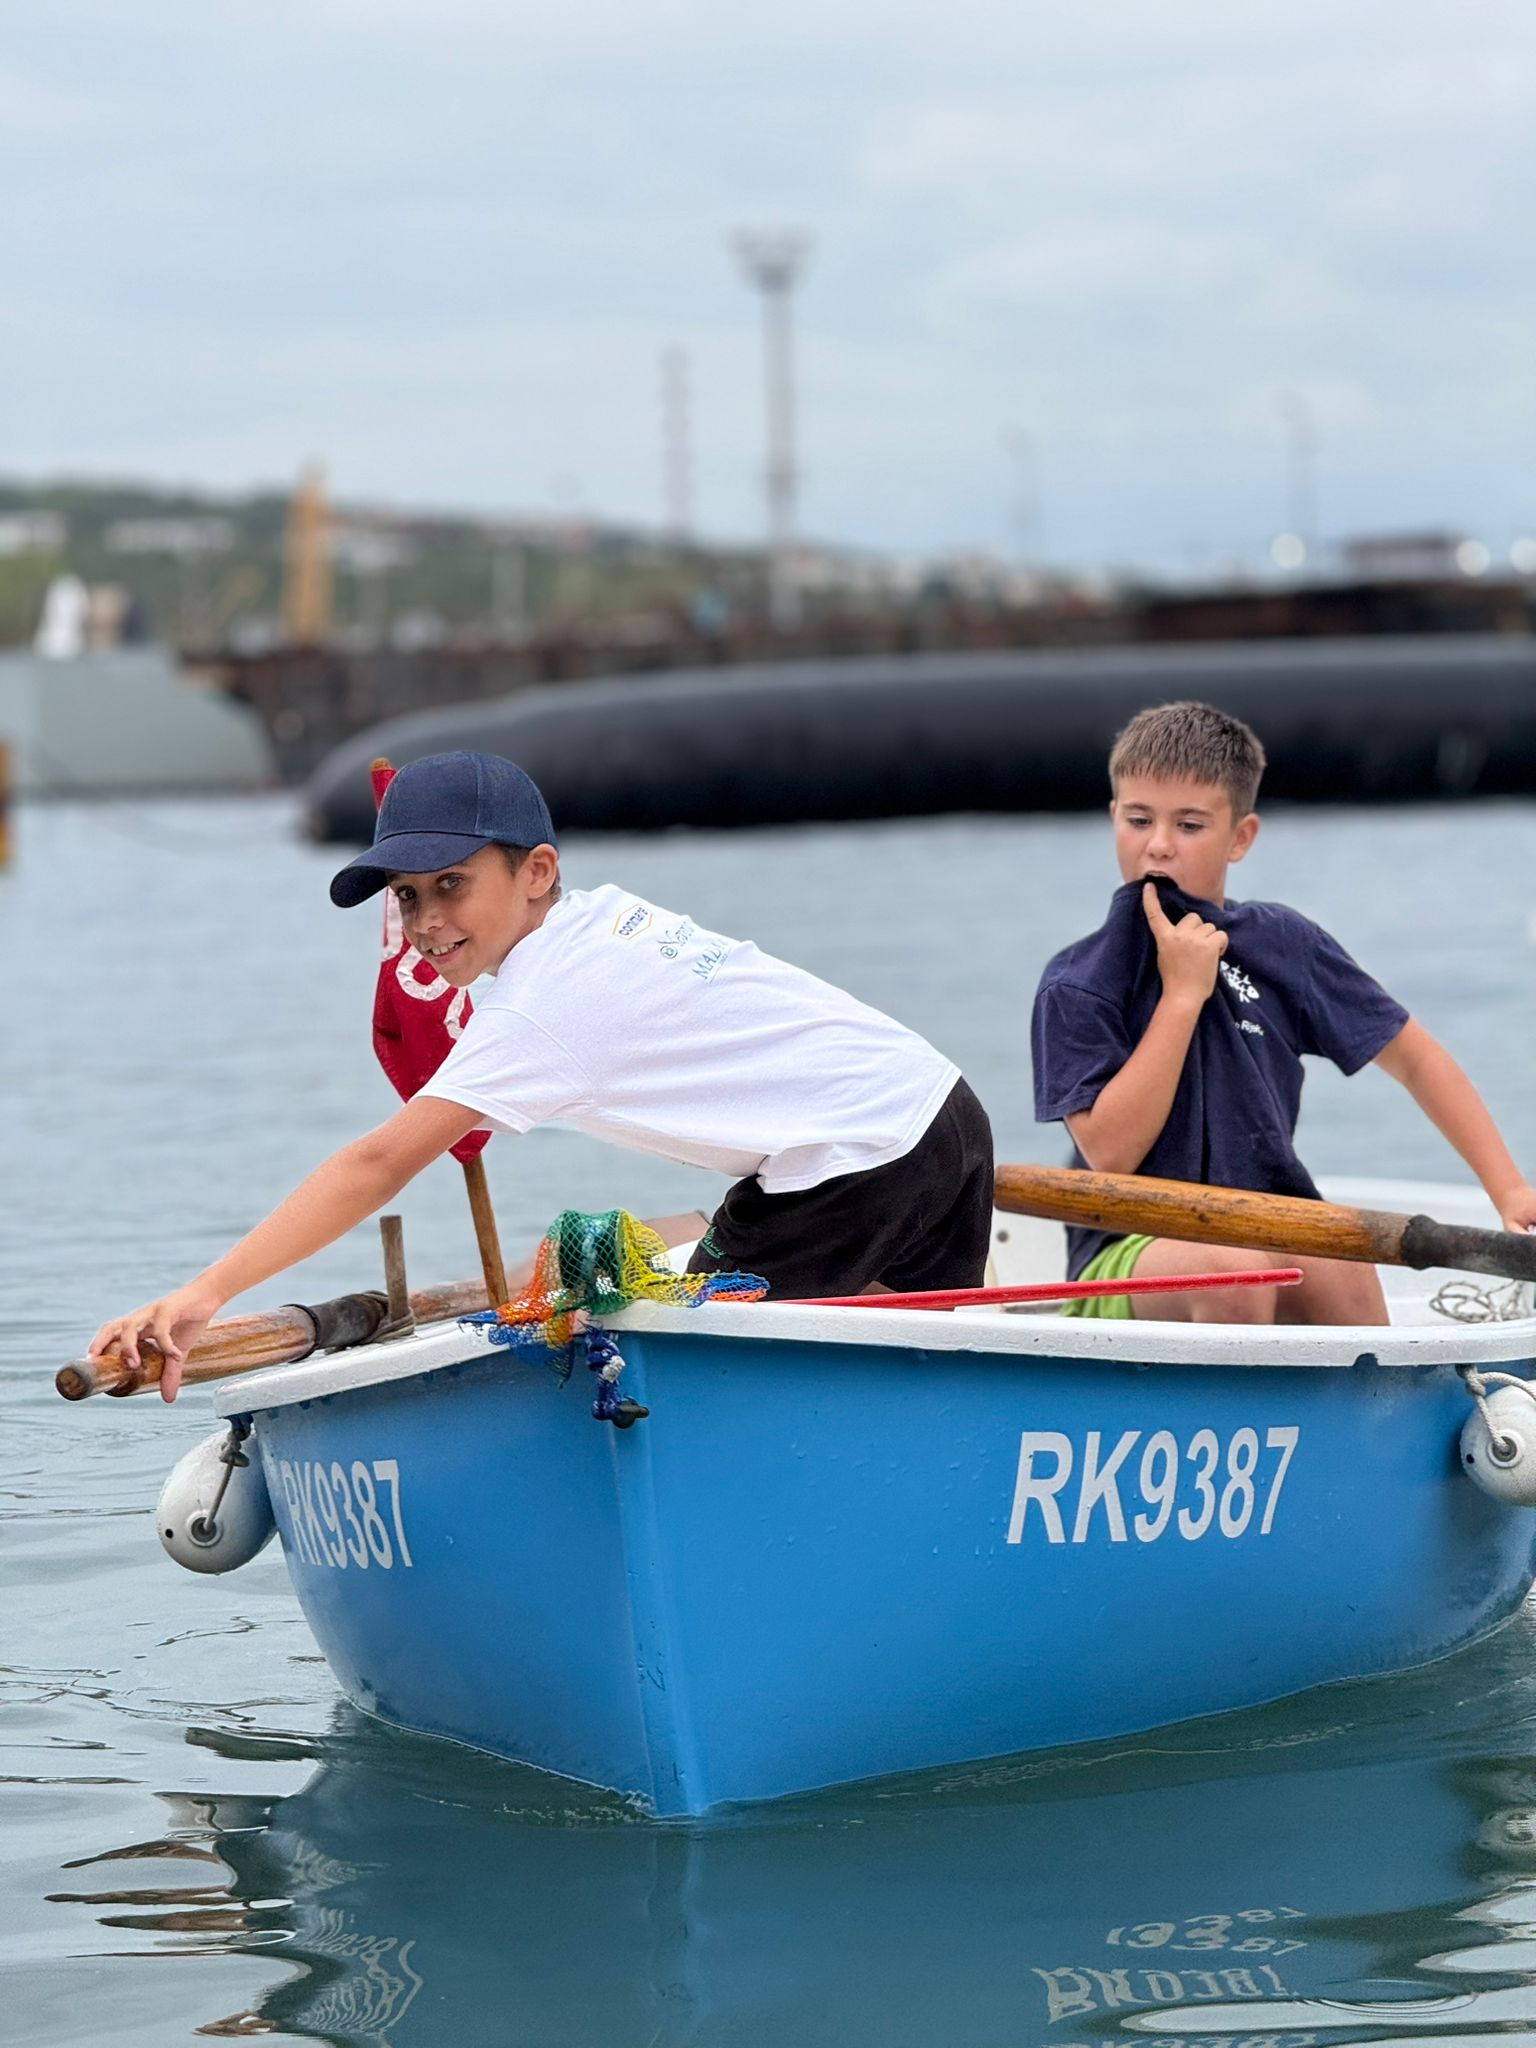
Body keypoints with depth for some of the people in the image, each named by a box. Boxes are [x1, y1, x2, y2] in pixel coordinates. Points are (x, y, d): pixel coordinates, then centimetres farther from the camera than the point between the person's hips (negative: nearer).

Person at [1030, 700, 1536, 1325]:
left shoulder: (1283, 945, 6)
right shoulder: (1077, 985, -4)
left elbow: (1414, 1059, 13)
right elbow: (1110, 1152, -15)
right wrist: (1182, 994, -14)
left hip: (1267, 1235, 3)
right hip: (1124, 1258, -3)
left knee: (1340, 1263, -32)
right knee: (1232, 1270, -36)